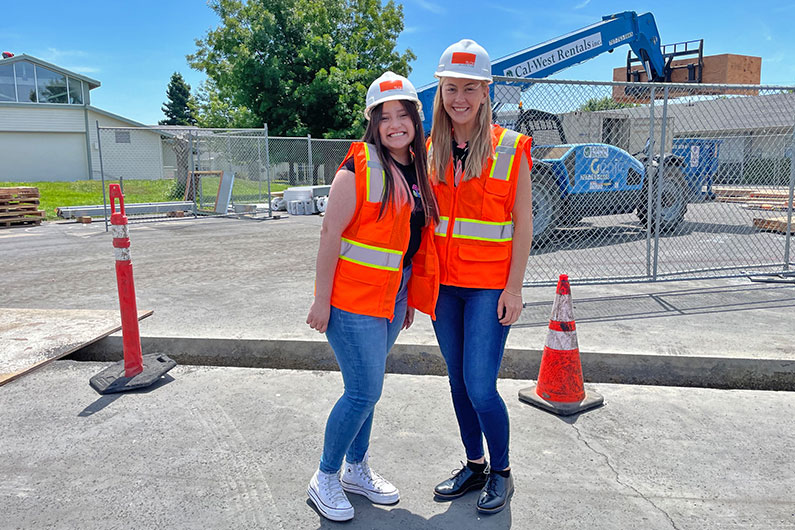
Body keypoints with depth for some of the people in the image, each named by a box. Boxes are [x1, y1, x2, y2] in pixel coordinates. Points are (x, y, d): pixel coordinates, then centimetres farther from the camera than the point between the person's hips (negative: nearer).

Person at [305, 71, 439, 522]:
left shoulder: (417, 169, 8)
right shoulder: (360, 166, -13)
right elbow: (330, 233, -15)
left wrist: (410, 298, 15)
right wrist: (322, 300, -16)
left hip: (393, 295, 7)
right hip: (353, 295, -7)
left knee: (365, 387, 17)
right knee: (365, 392, -3)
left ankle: (357, 470, 35)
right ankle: (325, 479, 18)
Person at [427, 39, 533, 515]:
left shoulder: (511, 148, -6)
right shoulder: (431, 150, 6)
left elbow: (523, 224, -5)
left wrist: (514, 287, -10)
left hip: (490, 285, -4)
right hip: (443, 283, 5)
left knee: (480, 388, -6)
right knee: (459, 382, 13)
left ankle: (501, 473, 21)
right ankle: (474, 466, 33)